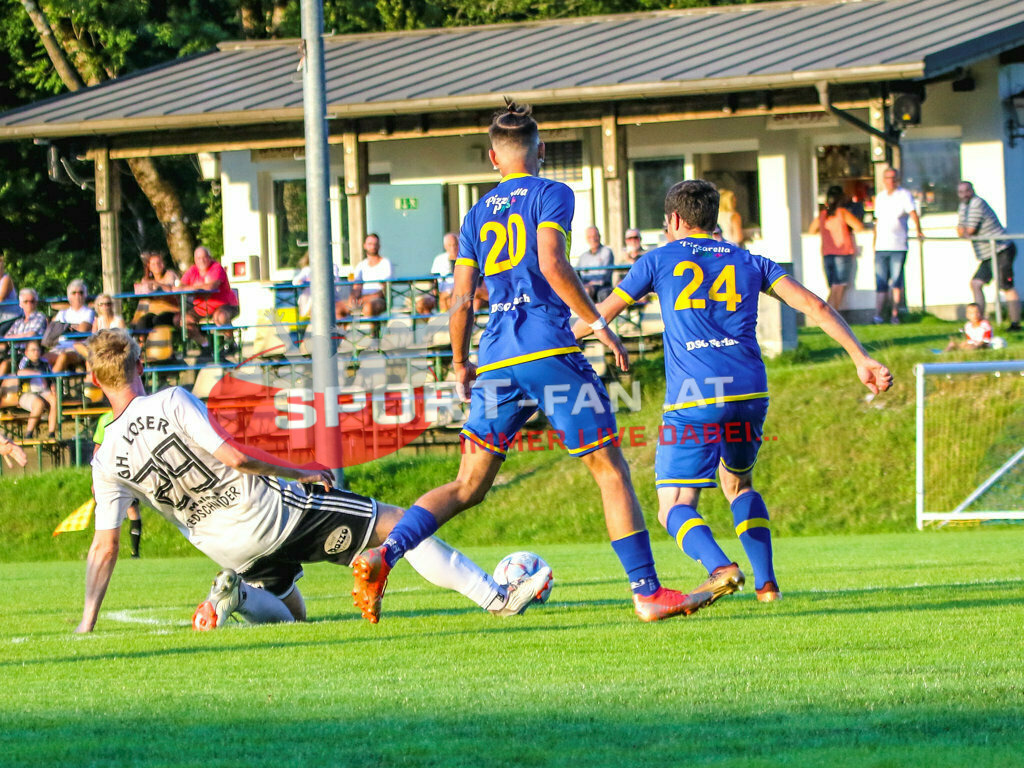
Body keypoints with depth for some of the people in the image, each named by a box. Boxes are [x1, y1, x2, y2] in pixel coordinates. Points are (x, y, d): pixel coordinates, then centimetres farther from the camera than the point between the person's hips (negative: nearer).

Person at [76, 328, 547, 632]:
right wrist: (301, 472, -5)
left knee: (289, 616, 30)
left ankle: (236, 595, -3)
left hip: (231, 550, 5)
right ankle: (498, 598, -2)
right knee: (398, 524, 4)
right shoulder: (171, 403, -13)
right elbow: (233, 456, -18)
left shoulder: (107, 462, -1)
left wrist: (87, 623, 4)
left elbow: (105, 547, -2)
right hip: (272, 511, -5)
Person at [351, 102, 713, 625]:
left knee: (468, 486, 7)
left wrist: (461, 364, 27)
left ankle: (383, 554, -12)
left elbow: (462, 299, 16)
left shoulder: (478, 214, 18)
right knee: (611, 470, 1)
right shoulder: (550, 195, 2)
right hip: (548, 349, -5)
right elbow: (552, 265, -13)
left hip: (495, 360, 5)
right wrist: (599, 324, -8)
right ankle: (647, 592, -4)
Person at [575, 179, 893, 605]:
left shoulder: (660, 260, 14)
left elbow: (599, 315, 19)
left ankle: (719, 567, -30)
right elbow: (813, 305, 10)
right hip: (749, 392, 4)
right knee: (737, 482, 28)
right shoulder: (749, 262, 21)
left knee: (675, 507, -1)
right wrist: (861, 358, 9)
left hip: (692, 399, -4)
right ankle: (766, 582, 15)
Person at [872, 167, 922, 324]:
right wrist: (874, 243, 19)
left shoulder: (904, 195, 0)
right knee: (881, 283, -1)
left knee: (897, 282, -4)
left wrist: (918, 230, -26)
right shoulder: (880, 197, 17)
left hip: (898, 246, -4)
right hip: (881, 247, 4)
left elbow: (913, 213, -13)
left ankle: (895, 314, 2)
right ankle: (878, 315, -3)